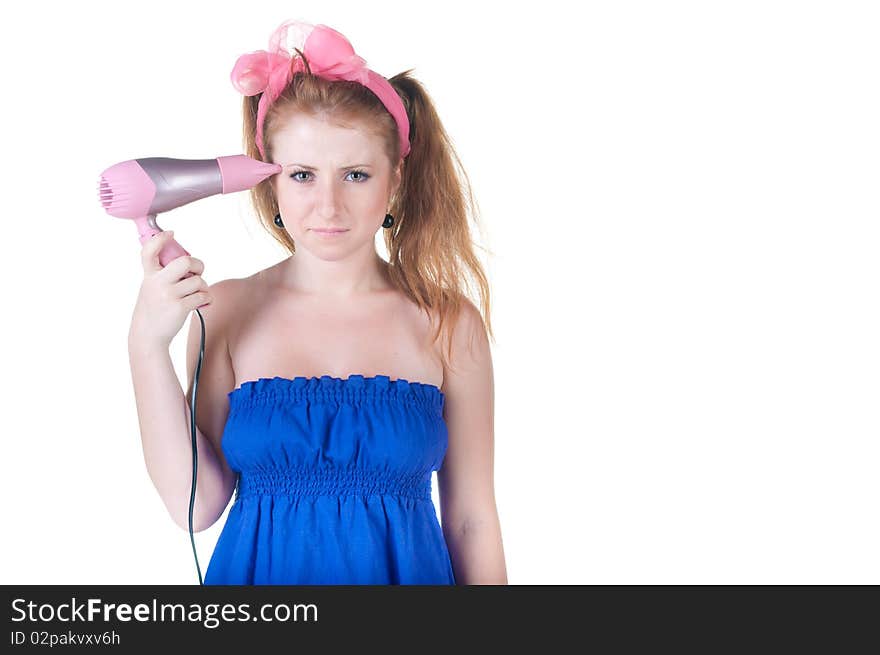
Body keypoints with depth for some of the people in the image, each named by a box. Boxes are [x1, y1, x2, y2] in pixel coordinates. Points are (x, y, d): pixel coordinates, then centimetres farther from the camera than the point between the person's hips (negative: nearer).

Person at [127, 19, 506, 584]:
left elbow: (471, 521, -4)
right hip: (257, 571, 1)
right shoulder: (224, 311, -6)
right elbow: (197, 505, -11)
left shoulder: (449, 325, -9)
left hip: (405, 570, 0)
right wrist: (148, 345, -16)